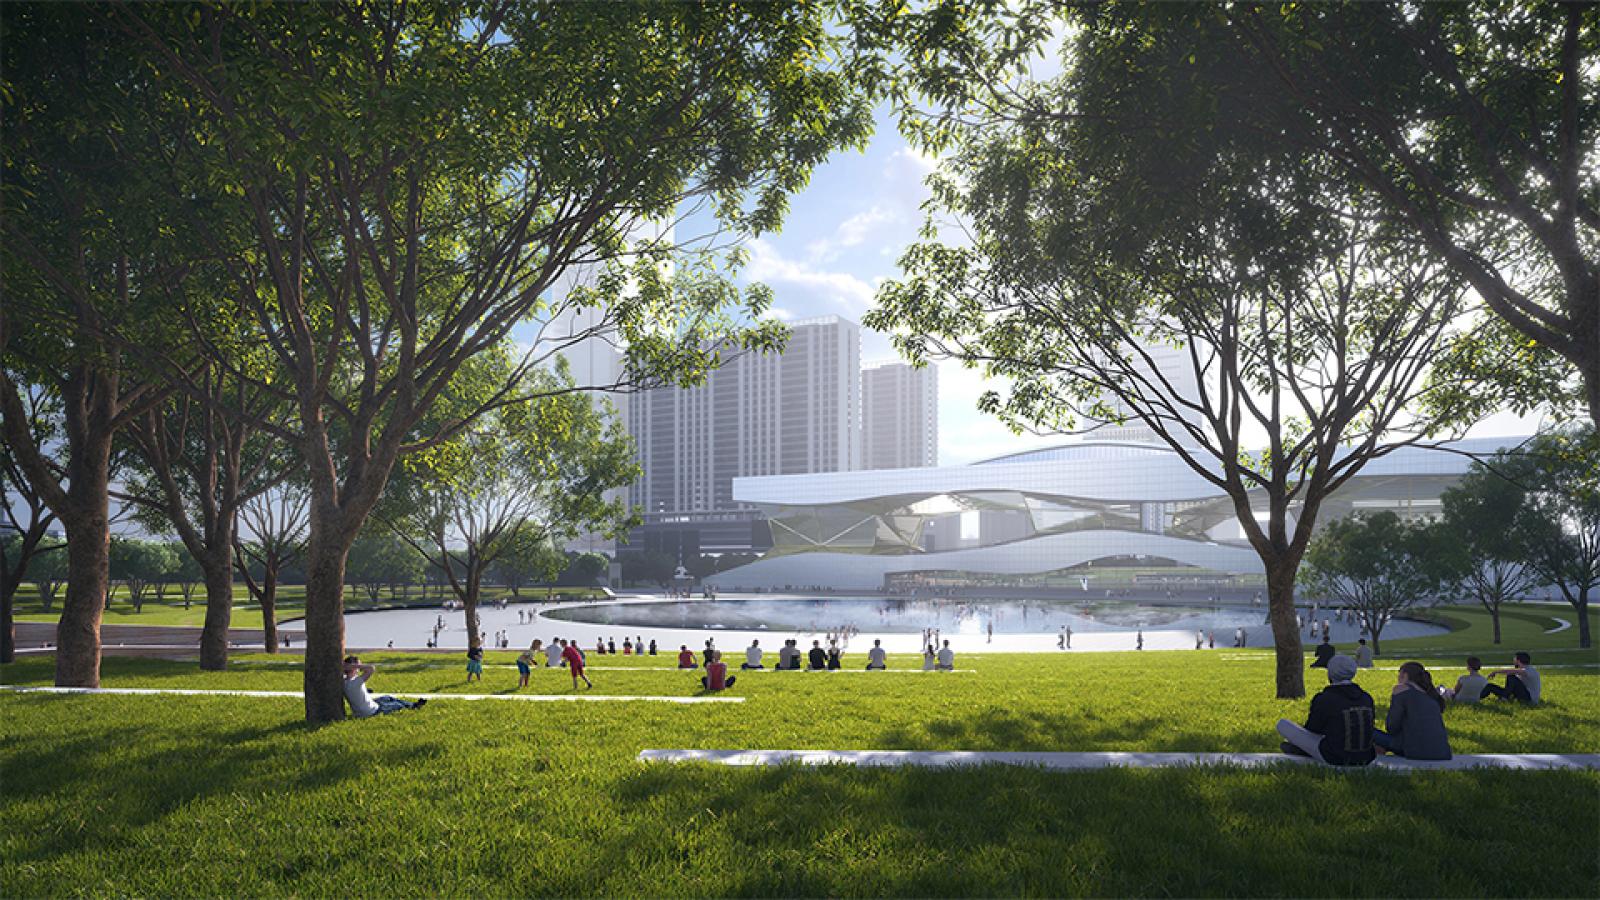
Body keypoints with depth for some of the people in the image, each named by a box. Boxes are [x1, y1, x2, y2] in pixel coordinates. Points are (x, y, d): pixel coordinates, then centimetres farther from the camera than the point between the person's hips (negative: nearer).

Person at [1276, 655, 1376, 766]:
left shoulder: (1324, 700, -16)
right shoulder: (1366, 698, 0)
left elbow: (1312, 729, -3)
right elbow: (1370, 727, 16)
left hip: (1334, 758, -5)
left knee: (1282, 724, 5)